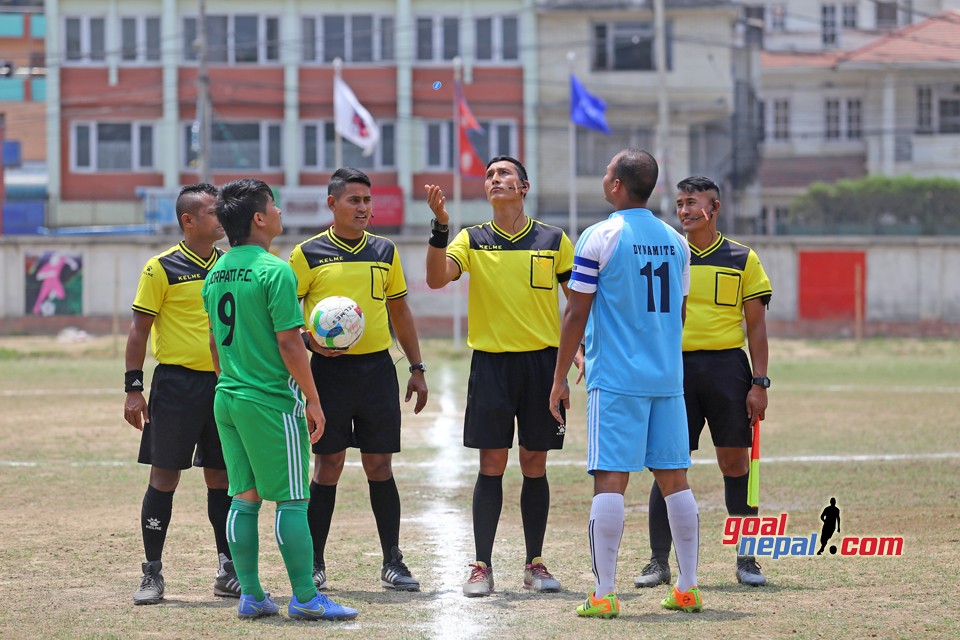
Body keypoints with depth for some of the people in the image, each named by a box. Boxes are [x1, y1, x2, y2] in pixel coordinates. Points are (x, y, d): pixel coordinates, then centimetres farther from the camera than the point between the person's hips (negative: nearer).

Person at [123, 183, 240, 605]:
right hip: (176, 383, -5)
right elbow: (140, 328, -5)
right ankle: (152, 574, 3)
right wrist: (134, 388, -10)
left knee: (221, 477, 8)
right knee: (164, 476, -2)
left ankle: (228, 571, 14)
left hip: (224, 382, 5)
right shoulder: (162, 268, -5)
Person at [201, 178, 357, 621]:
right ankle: (305, 598, -1)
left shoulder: (216, 273, 9)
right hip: (272, 401, -7)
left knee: (244, 499, 10)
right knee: (291, 500, -2)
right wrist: (312, 400, -10)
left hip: (228, 398, 8)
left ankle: (250, 595, 11)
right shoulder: (275, 271, -15)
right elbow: (289, 343, -16)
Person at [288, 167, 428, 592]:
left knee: (380, 466, 3)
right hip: (329, 370, -3)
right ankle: (314, 564, 8)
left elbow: (399, 310, 18)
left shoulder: (384, 251, 11)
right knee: (328, 466, 0)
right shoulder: (309, 254, 0)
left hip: (377, 367, 3)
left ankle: (392, 563, 8)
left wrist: (417, 369, 14)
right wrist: (308, 339, -16)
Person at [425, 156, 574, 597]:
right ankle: (482, 567, 2)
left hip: (542, 361, 1)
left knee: (534, 465, 5)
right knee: (491, 465, -2)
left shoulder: (553, 241, 4)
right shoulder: (472, 240, 3)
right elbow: (437, 278, -12)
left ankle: (535, 564, 13)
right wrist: (440, 226, -24)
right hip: (490, 362, 0)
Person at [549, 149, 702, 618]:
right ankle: (688, 589, 13)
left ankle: (603, 595, -8)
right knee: (674, 479, 9)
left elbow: (576, 315, -7)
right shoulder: (676, 242, 10)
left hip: (615, 380, -5)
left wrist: (559, 379, 0)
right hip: (668, 379, 5)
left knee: (610, 481, -6)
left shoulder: (600, 239, -7)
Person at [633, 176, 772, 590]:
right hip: (675, 366, 1)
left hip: (727, 367, -1)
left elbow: (756, 326, 6)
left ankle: (746, 560, 10)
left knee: (735, 463, 2)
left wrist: (759, 383, -2)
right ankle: (659, 562, 3)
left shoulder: (742, 259, 6)